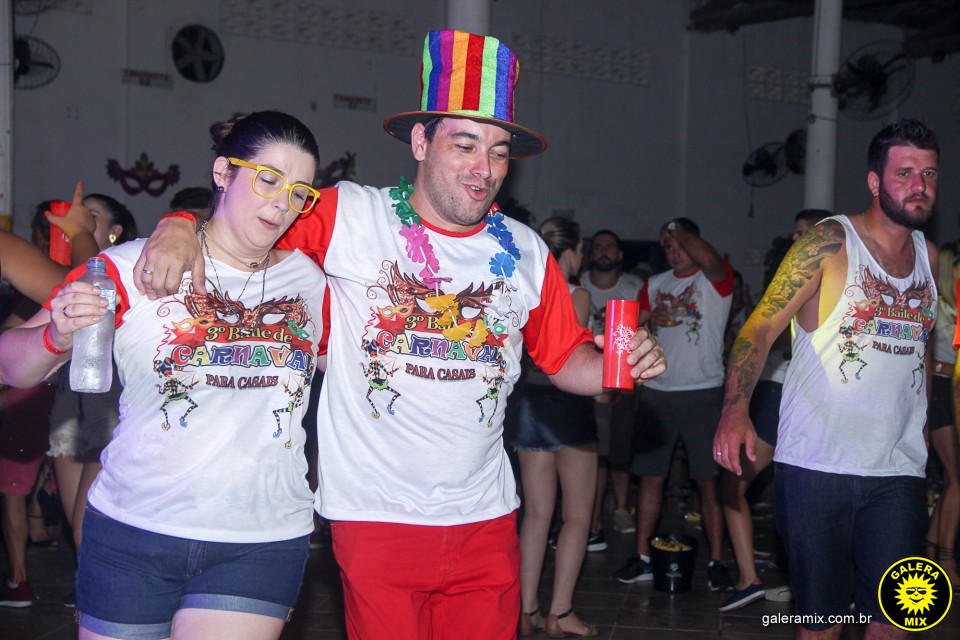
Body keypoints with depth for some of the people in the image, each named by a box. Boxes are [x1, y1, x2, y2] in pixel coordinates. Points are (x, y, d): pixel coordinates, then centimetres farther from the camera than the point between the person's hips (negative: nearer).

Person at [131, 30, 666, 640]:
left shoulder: (525, 252, 7)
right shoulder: (350, 216, -5)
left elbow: (566, 358, 14)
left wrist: (623, 362, -6)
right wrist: (181, 226, -21)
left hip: (486, 520, 4)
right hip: (377, 518, -3)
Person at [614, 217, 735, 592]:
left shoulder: (716, 279, -1)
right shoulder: (654, 285, 15)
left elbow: (709, 258, -26)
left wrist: (678, 229, -10)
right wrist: (649, 321, -4)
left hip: (703, 392, -5)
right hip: (657, 391, 5)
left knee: (709, 481, -2)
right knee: (650, 477, 6)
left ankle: (717, 562, 5)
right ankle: (642, 558, 12)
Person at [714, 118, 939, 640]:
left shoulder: (931, 257, 11)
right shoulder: (830, 242, -5)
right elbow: (761, 327, -12)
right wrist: (736, 410, -27)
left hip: (898, 469, 4)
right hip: (816, 464, -4)